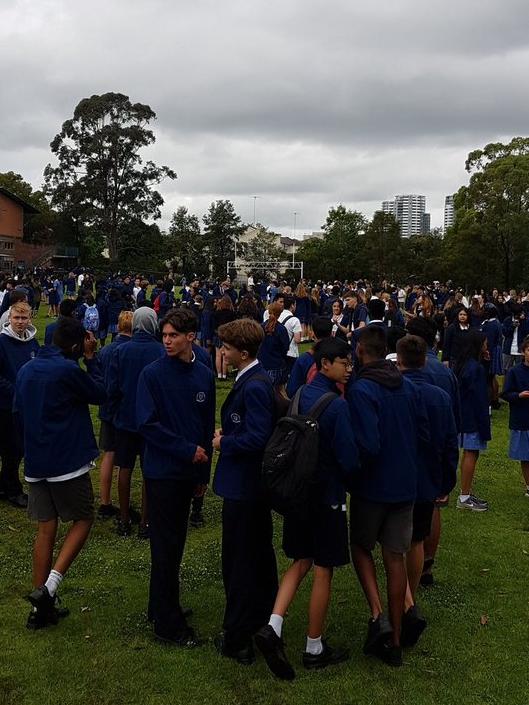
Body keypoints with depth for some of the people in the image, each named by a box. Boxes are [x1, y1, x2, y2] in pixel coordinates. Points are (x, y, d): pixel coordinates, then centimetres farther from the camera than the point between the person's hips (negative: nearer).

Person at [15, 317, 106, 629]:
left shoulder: (26, 370, 8)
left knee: (46, 529, 12)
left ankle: (41, 608, 15)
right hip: (68, 461, -7)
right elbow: (101, 394, -2)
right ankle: (48, 587, -6)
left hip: (36, 462, 7)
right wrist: (91, 358, 2)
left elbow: (18, 413, 16)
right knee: (83, 520, 9)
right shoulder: (68, 370, -16)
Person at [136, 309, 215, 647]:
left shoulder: (204, 375, 3)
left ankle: (163, 606, 31)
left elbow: (208, 426, 9)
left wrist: (204, 473, 11)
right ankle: (168, 623, 11)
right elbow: (147, 423, -16)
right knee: (166, 546, 1)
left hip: (189, 471, 5)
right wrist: (188, 450, -16)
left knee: (175, 543, 15)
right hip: (162, 471, -5)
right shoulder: (152, 374, -11)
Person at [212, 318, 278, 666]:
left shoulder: (254, 386, -23)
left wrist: (223, 443, -14)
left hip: (244, 484, -11)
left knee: (239, 561, 1)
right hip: (256, 483, 11)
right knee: (260, 553, 22)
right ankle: (265, 620, 39)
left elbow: (256, 438, -28)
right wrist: (227, 433, 5)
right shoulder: (257, 379, 8)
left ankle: (238, 640, 13)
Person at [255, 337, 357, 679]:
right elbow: (349, 459, -19)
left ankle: (273, 627, 3)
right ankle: (315, 648, 21)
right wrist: (348, 482, 1)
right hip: (328, 496, -6)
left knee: (301, 562, 19)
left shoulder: (300, 395, 2)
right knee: (323, 570, 8)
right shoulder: (337, 405, -20)